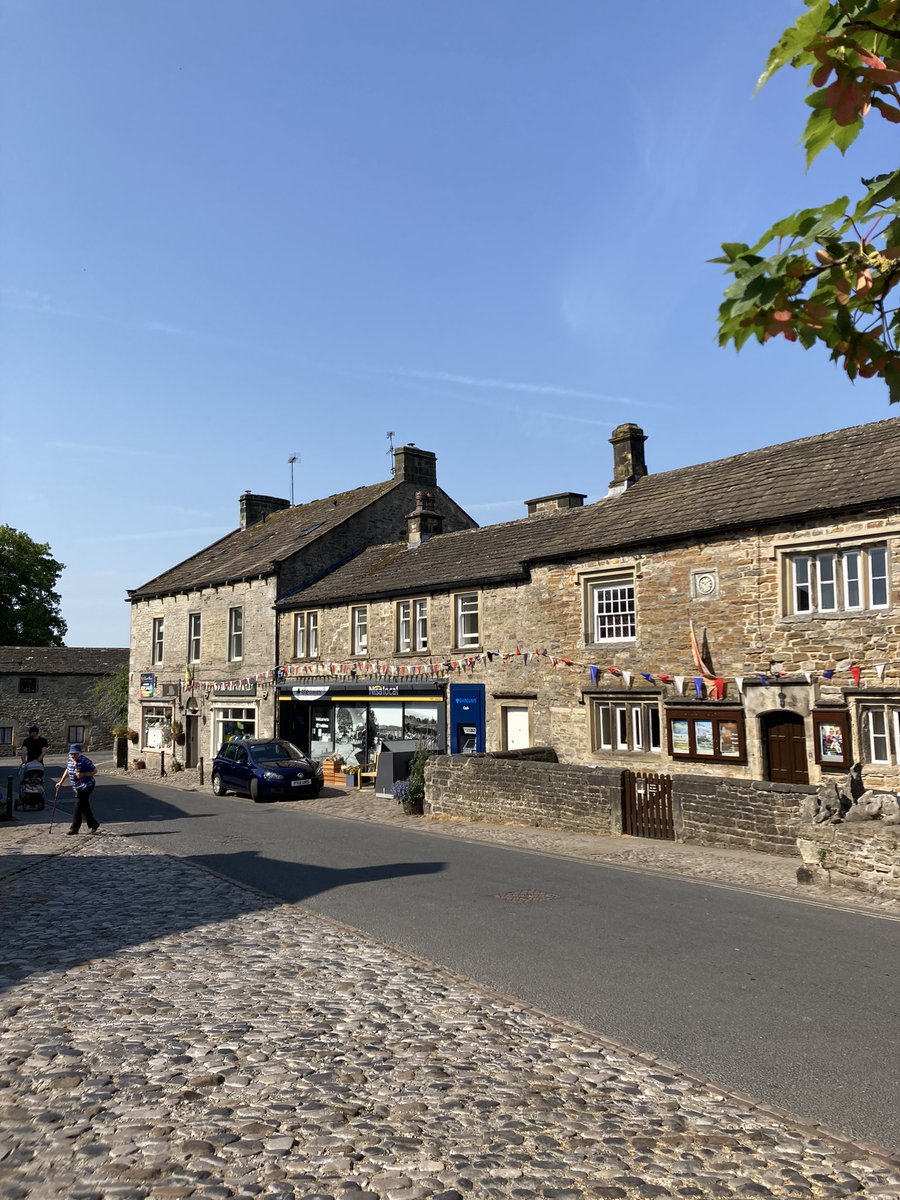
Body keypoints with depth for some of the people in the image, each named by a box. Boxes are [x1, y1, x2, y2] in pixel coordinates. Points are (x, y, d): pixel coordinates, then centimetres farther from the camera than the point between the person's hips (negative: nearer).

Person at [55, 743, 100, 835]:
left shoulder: (84, 761, -17)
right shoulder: (69, 760, 3)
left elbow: (94, 771, -11)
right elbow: (67, 770, 22)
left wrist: (83, 774, -24)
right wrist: (61, 782, 19)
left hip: (86, 786, -7)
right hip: (77, 788, 7)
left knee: (78, 805, -8)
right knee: (85, 807, 12)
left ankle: (74, 828, 1)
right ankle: (93, 825, 24)